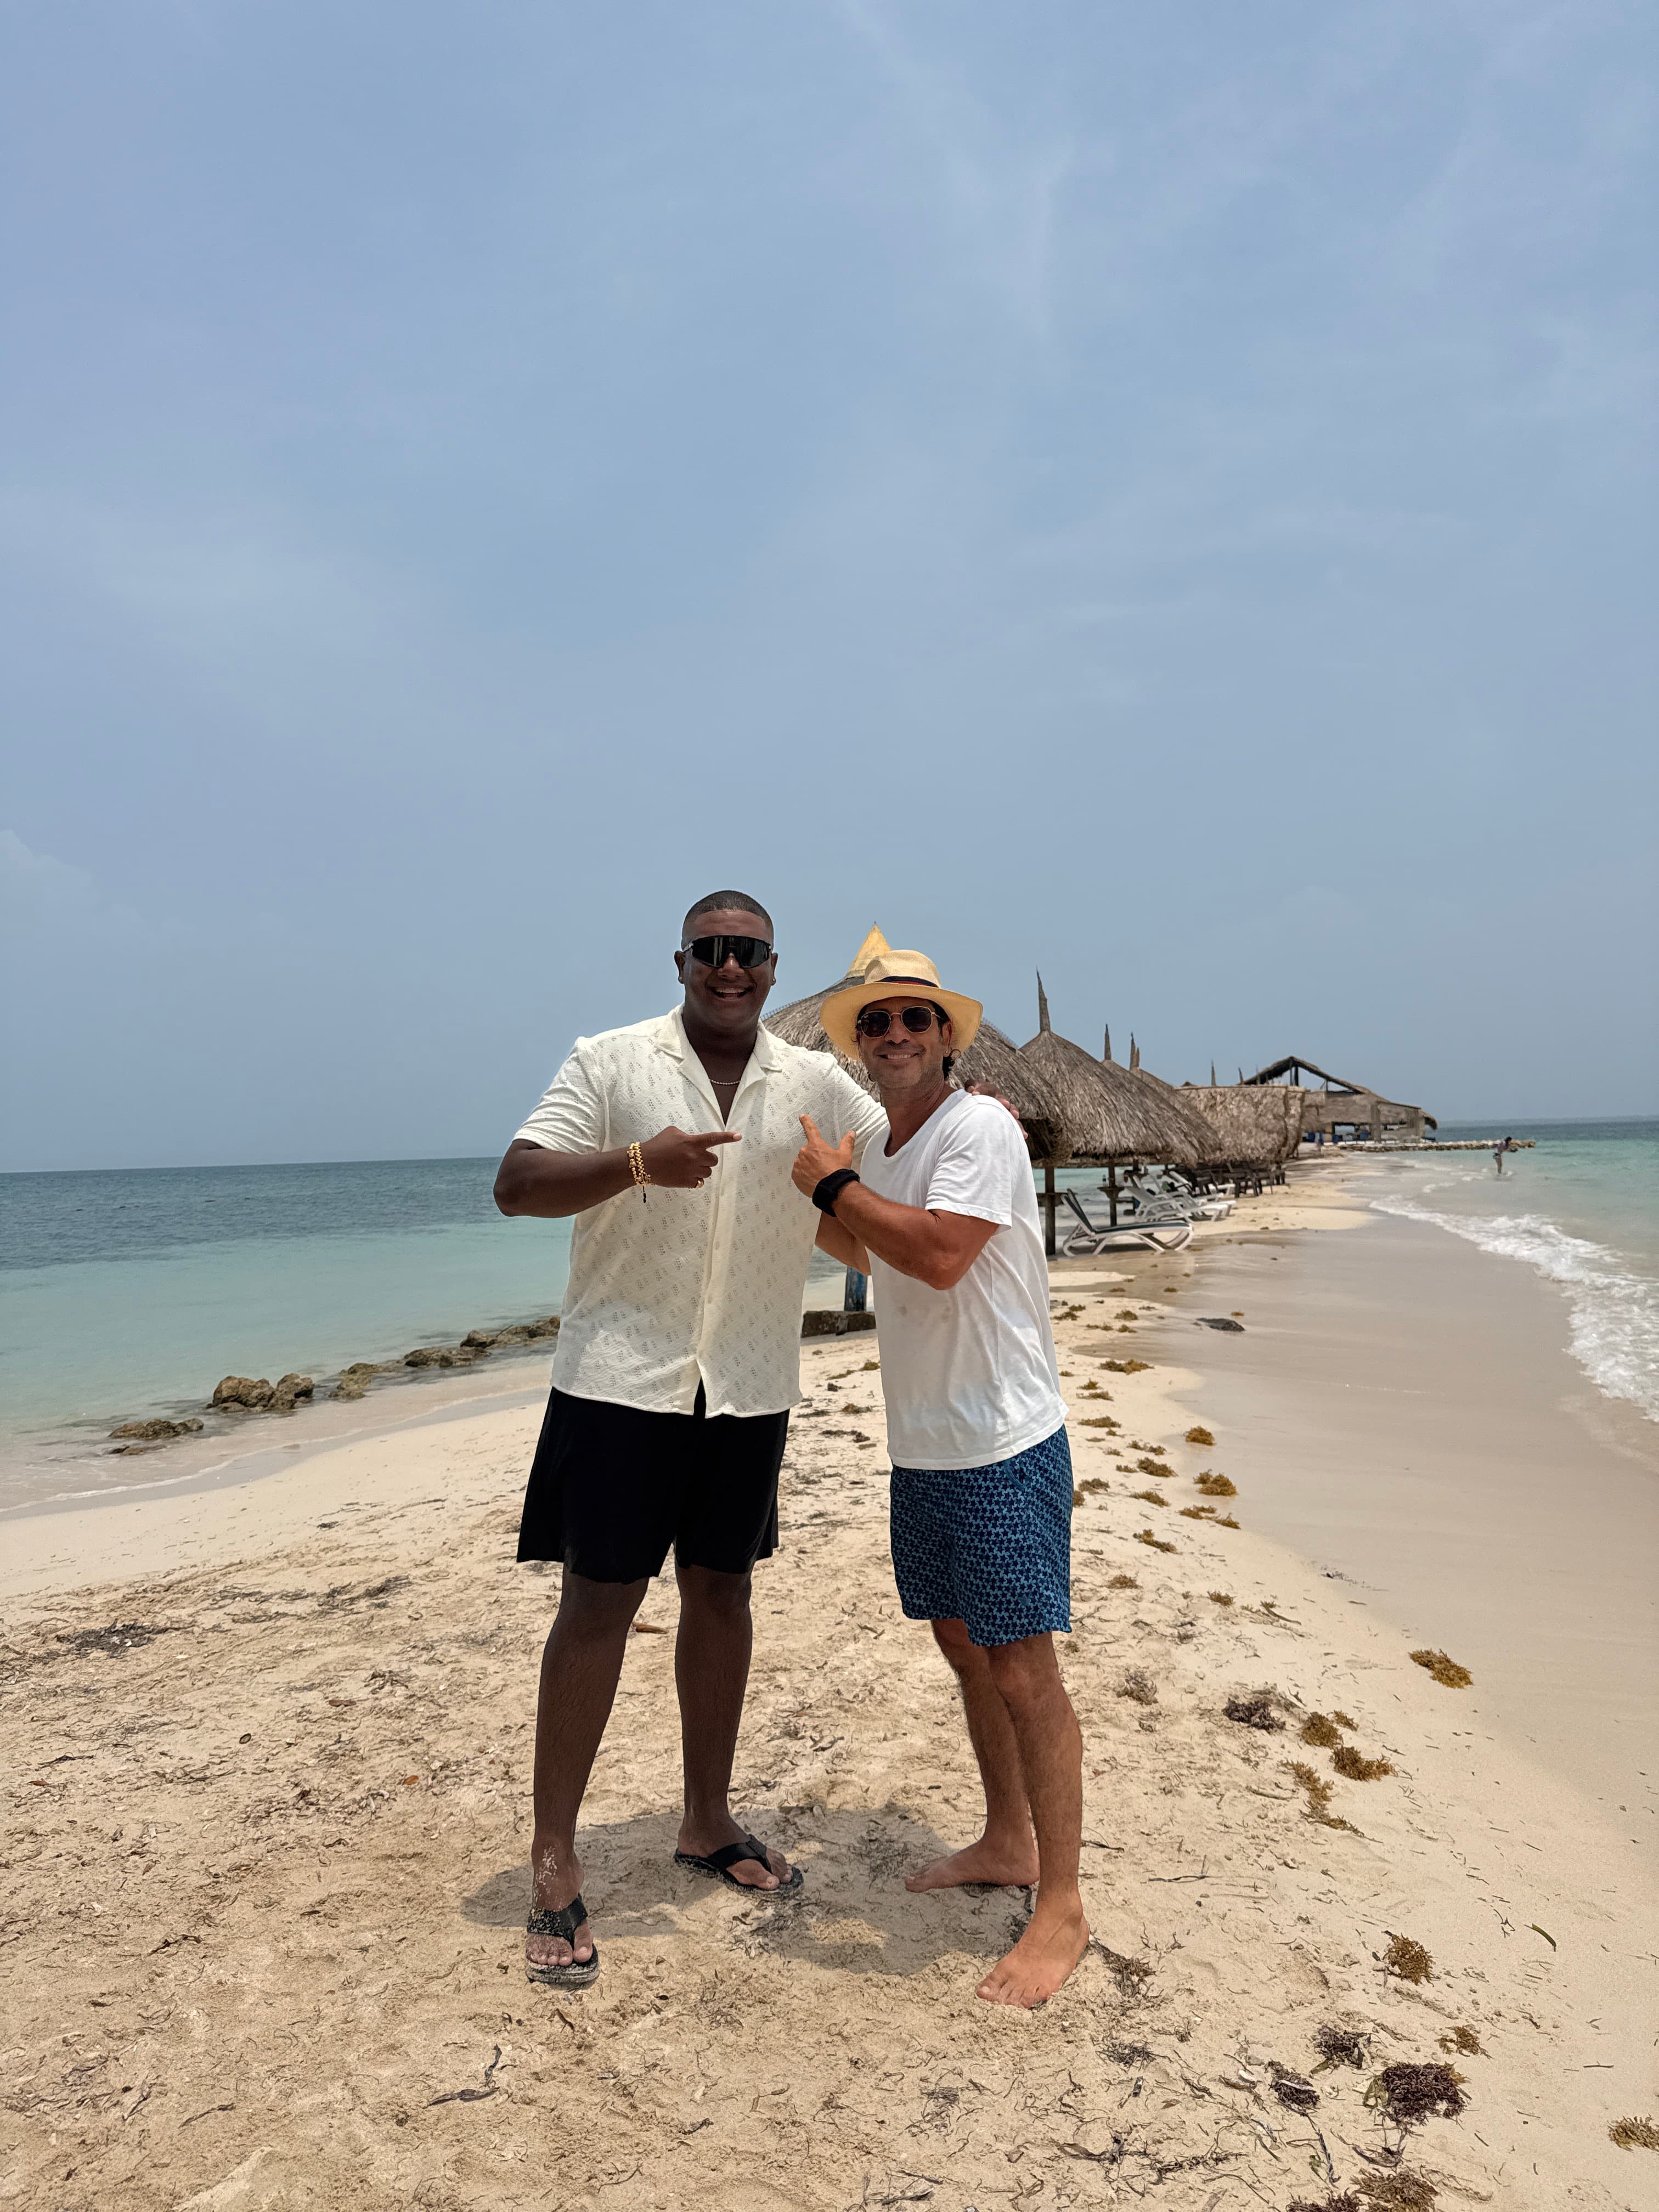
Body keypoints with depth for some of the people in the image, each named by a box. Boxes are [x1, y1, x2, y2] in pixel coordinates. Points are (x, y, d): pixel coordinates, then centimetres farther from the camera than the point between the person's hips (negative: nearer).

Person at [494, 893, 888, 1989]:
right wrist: (636, 1164, -24)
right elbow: (517, 1185, -9)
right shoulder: (611, 1062, -3)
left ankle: (709, 1821, 33)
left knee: (721, 1593, 14)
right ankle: (554, 1860, 16)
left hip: (750, 1386, 4)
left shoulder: (815, 1082, 6)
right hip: (621, 1376, -3)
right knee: (599, 1603, 0)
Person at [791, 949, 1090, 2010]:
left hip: (1004, 1444, -9)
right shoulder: (882, 1151, 11)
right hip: (922, 1445, 9)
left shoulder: (979, 1128, -16)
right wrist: (812, 1199, 15)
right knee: (964, 1646, 19)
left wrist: (835, 1181, -17)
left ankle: (1062, 1910, 13)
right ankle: (1006, 1842, 37)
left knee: (1023, 1668, -2)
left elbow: (939, 1255, -30)